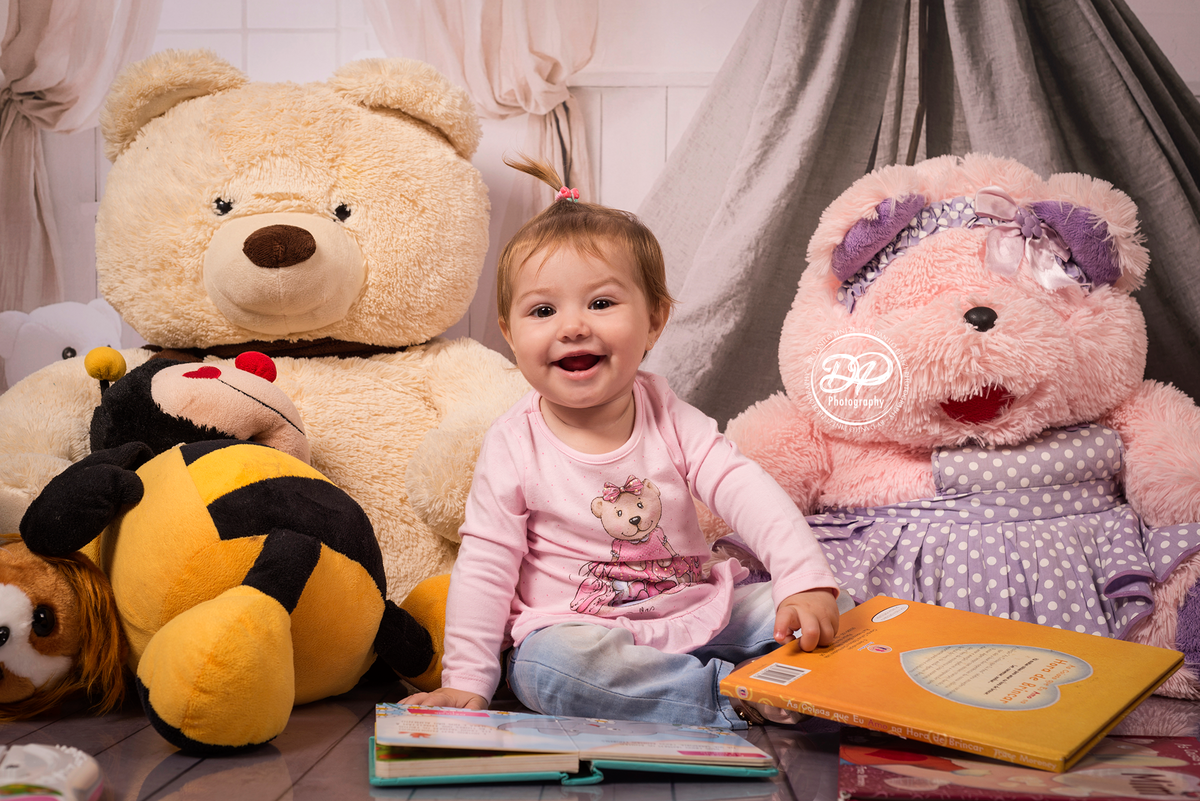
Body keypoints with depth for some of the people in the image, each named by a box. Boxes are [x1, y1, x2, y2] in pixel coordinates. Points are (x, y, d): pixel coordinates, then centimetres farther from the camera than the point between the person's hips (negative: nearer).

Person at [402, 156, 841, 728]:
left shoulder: (668, 418, -2)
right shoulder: (513, 445, -8)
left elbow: (748, 492, -10)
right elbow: (484, 563, -6)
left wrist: (807, 584, -25)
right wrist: (467, 682, -10)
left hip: (698, 613, 3)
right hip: (574, 630, -2)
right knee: (546, 664, -35)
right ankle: (738, 698, -27)